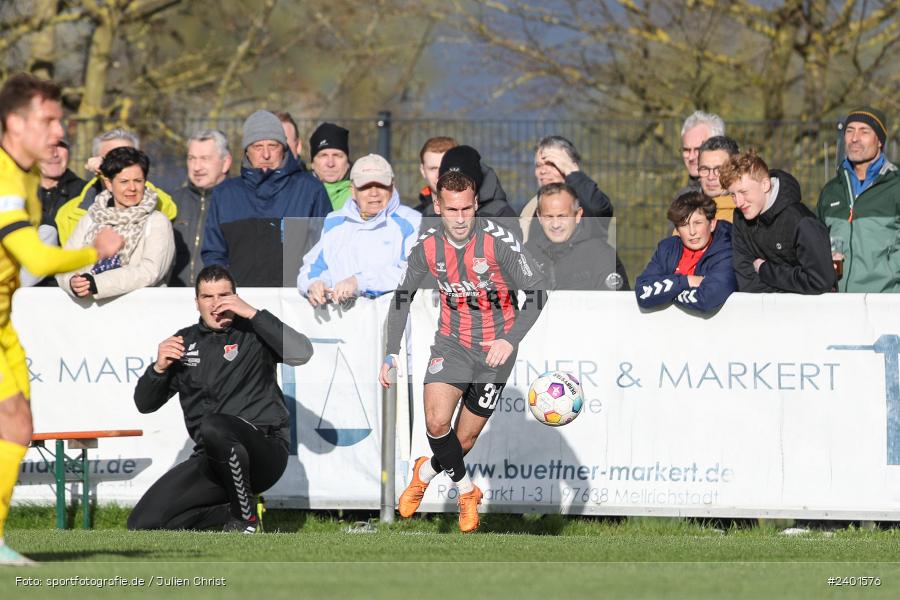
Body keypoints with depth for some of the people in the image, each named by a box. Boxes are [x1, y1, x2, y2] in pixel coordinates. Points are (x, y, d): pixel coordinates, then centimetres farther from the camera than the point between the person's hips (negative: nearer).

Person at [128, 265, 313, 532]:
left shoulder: (253, 333, 2)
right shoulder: (185, 341, 15)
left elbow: (302, 353, -18)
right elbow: (145, 404, 18)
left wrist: (253, 313, -16)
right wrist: (159, 368, -3)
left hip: (265, 448, -5)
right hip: (211, 459, 5)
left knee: (213, 426, -39)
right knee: (141, 523, -10)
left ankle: (244, 520, -17)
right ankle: (237, 512, 8)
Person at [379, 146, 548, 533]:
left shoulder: (497, 240, -20)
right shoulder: (427, 245, -9)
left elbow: (536, 290, -19)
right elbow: (403, 296, 7)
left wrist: (510, 340, -31)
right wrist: (392, 353, 2)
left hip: (495, 348, -2)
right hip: (451, 341, 2)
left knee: (466, 438, 6)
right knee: (436, 421, -21)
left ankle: (426, 472, 38)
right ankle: (465, 490, 2)